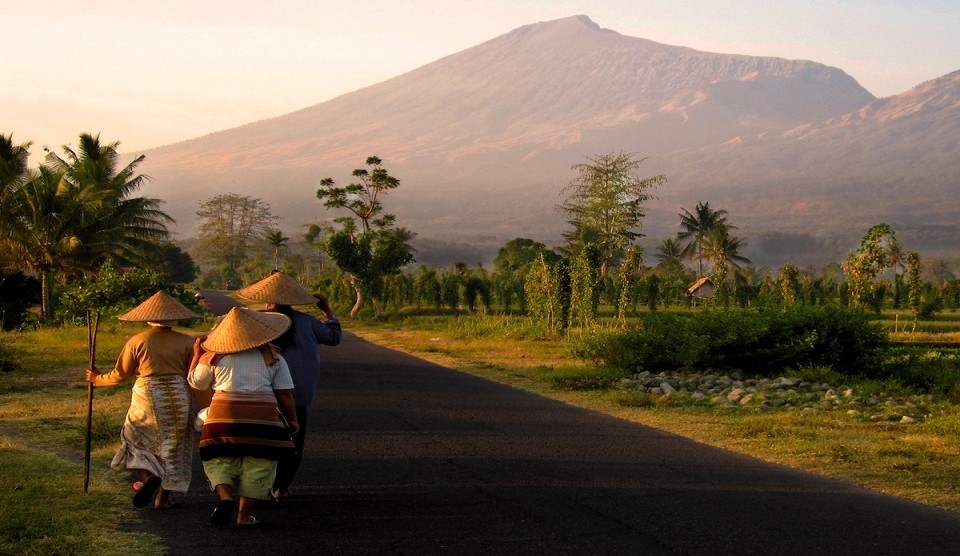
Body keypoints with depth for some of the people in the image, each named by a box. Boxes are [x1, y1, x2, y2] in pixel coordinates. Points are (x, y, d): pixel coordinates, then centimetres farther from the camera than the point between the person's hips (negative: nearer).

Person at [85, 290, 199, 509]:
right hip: (178, 398, 1)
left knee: (138, 438, 15)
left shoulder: (137, 341, -4)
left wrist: (98, 379, 20)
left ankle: (148, 475, -12)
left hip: (147, 395, -1)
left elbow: (120, 375, 2)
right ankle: (163, 497, 12)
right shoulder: (186, 342, -2)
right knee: (173, 445, 11)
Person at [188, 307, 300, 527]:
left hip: (224, 414, 0)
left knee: (220, 461, 12)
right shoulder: (273, 358, 5)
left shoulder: (215, 357, 5)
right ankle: (244, 514, 7)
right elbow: (285, 393, 4)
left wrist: (197, 354, 28)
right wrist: (292, 420, 15)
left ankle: (225, 497, -13)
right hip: (263, 416, 0)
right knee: (257, 466, 8)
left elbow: (195, 382, 18)